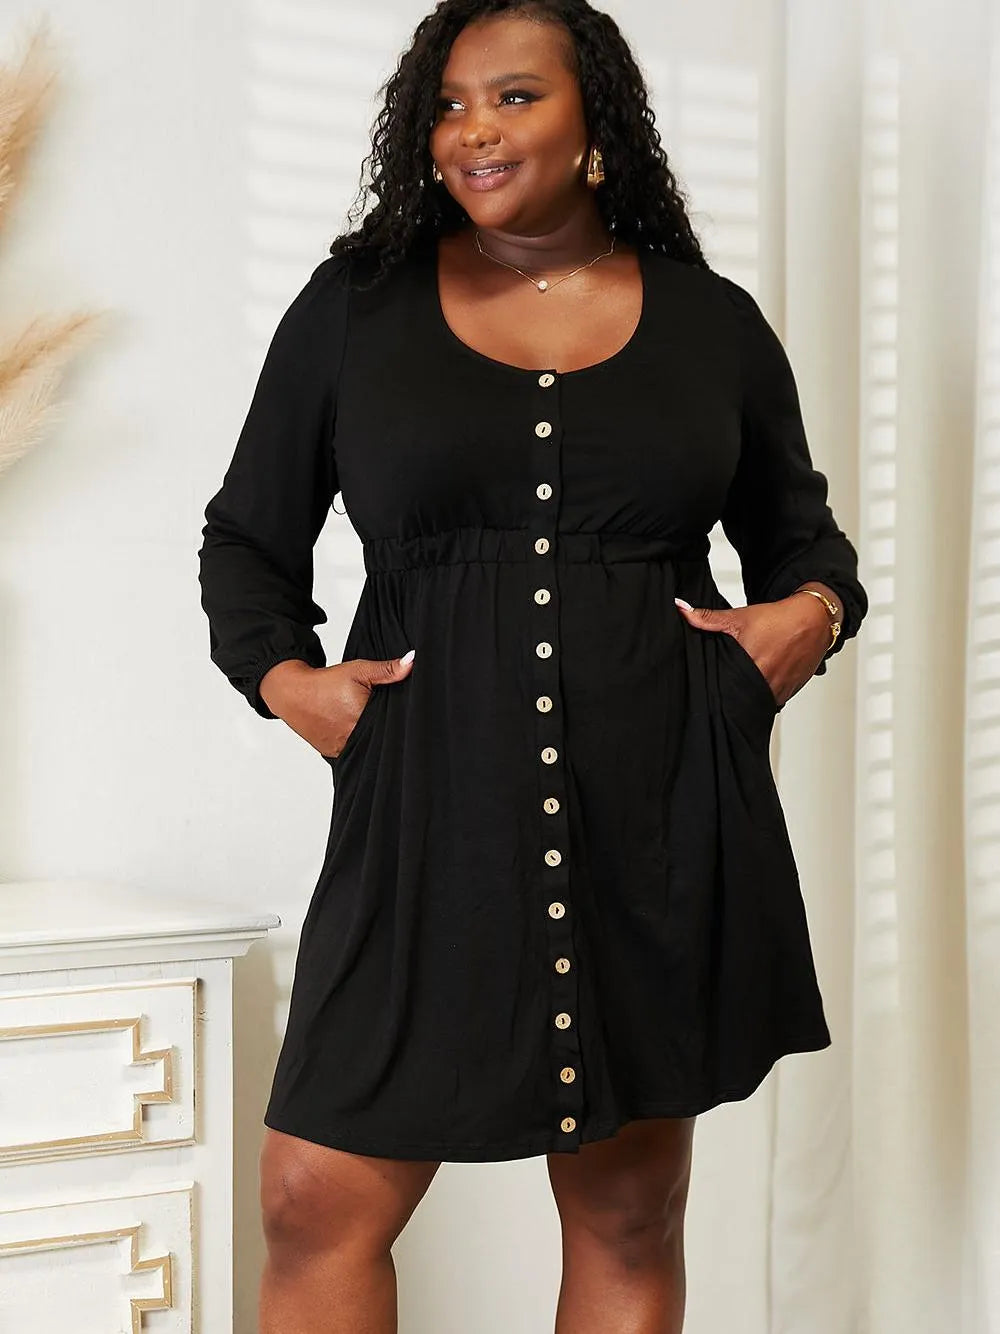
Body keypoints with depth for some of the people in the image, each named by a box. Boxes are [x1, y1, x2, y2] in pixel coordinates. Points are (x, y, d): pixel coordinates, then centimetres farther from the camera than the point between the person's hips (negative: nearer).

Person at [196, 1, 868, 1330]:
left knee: (630, 1219, 10)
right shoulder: (356, 305, 8)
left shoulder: (713, 324, 10)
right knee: (317, 1202, -4)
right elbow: (248, 536, 15)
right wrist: (282, 674, -3)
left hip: (661, 818, 1)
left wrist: (812, 610, 0)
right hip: (430, 816, 0)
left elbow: (801, 530, 21)